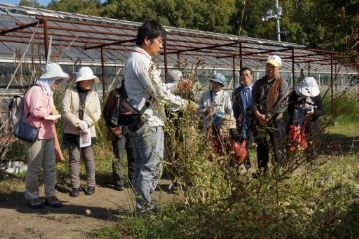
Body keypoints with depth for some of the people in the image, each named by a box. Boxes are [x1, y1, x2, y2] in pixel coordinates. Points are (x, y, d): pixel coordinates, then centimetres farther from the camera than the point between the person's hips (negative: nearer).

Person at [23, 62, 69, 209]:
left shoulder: (47, 91, 18)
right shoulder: (36, 90, -13)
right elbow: (36, 110, -26)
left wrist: (53, 114, 6)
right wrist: (51, 112, -11)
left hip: (48, 135, 9)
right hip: (36, 135, -9)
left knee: (50, 167, 8)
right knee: (34, 168, 0)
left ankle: (50, 195, 16)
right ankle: (32, 197, 12)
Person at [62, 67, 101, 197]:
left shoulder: (94, 94, 6)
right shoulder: (70, 92, -1)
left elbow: (97, 113, 0)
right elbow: (65, 111, -9)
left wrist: (87, 123, -16)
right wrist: (79, 123, -18)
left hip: (88, 132, 2)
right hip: (72, 131, -1)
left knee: (88, 158, 7)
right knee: (74, 158, 3)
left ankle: (91, 185, 18)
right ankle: (75, 186, 10)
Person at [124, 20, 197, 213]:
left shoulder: (133, 59, 16)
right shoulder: (142, 61, -16)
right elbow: (159, 92, -18)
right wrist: (184, 104, -7)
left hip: (137, 122, 10)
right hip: (149, 122, -10)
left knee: (141, 167, 14)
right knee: (152, 168, -4)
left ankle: (142, 207, 23)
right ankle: (144, 209, 2)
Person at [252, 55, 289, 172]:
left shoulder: (282, 84, 0)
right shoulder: (259, 83, 14)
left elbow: (282, 103, -10)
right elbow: (254, 100, 7)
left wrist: (268, 116, -15)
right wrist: (258, 114, -10)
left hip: (275, 120, -4)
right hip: (260, 120, 4)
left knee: (278, 149, -4)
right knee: (261, 148, 10)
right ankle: (261, 172, 19)